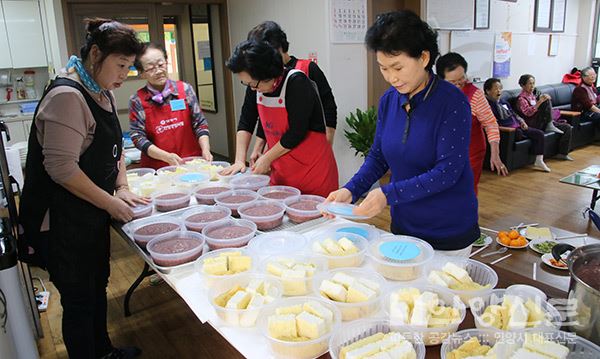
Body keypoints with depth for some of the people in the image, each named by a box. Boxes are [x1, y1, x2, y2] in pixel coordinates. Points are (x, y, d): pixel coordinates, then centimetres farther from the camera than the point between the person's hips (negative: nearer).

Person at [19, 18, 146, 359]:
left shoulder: (105, 94, 7)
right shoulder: (67, 96, -22)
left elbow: (114, 147, 16)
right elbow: (62, 168, -26)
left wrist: (122, 187, 3)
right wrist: (110, 203, -18)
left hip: (92, 215, 9)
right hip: (60, 221, -9)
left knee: (98, 285, 22)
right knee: (79, 299, 6)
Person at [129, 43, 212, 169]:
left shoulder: (185, 89, 3)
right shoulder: (137, 101, 0)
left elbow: (199, 123, 6)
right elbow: (138, 136, -1)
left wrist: (205, 149, -9)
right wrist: (167, 157, -13)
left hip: (191, 163, 0)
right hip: (157, 168, 0)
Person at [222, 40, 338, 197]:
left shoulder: (297, 83, -20)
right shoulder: (255, 86, -1)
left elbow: (296, 132, -21)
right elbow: (245, 122, 5)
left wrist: (267, 158, -12)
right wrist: (239, 160, -4)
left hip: (313, 168, -6)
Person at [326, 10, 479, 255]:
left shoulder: (452, 102, -18)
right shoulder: (388, 100, -2)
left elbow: (448, 171, -23)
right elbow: (378, 156, 4)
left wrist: (389, 194, -29)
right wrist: (350, 191, -12)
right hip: (403, 225, 5)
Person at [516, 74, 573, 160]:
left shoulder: (533, 95, 20)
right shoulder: (521, 98, -5)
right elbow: (528, 112, -23)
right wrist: (540, 101, -30)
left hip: (543, 123, 8)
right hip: (533, 124, -8)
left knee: (567, 127, -2)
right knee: (547, 101, -22)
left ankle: (562, 153, 1)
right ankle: (550, 126, -20)